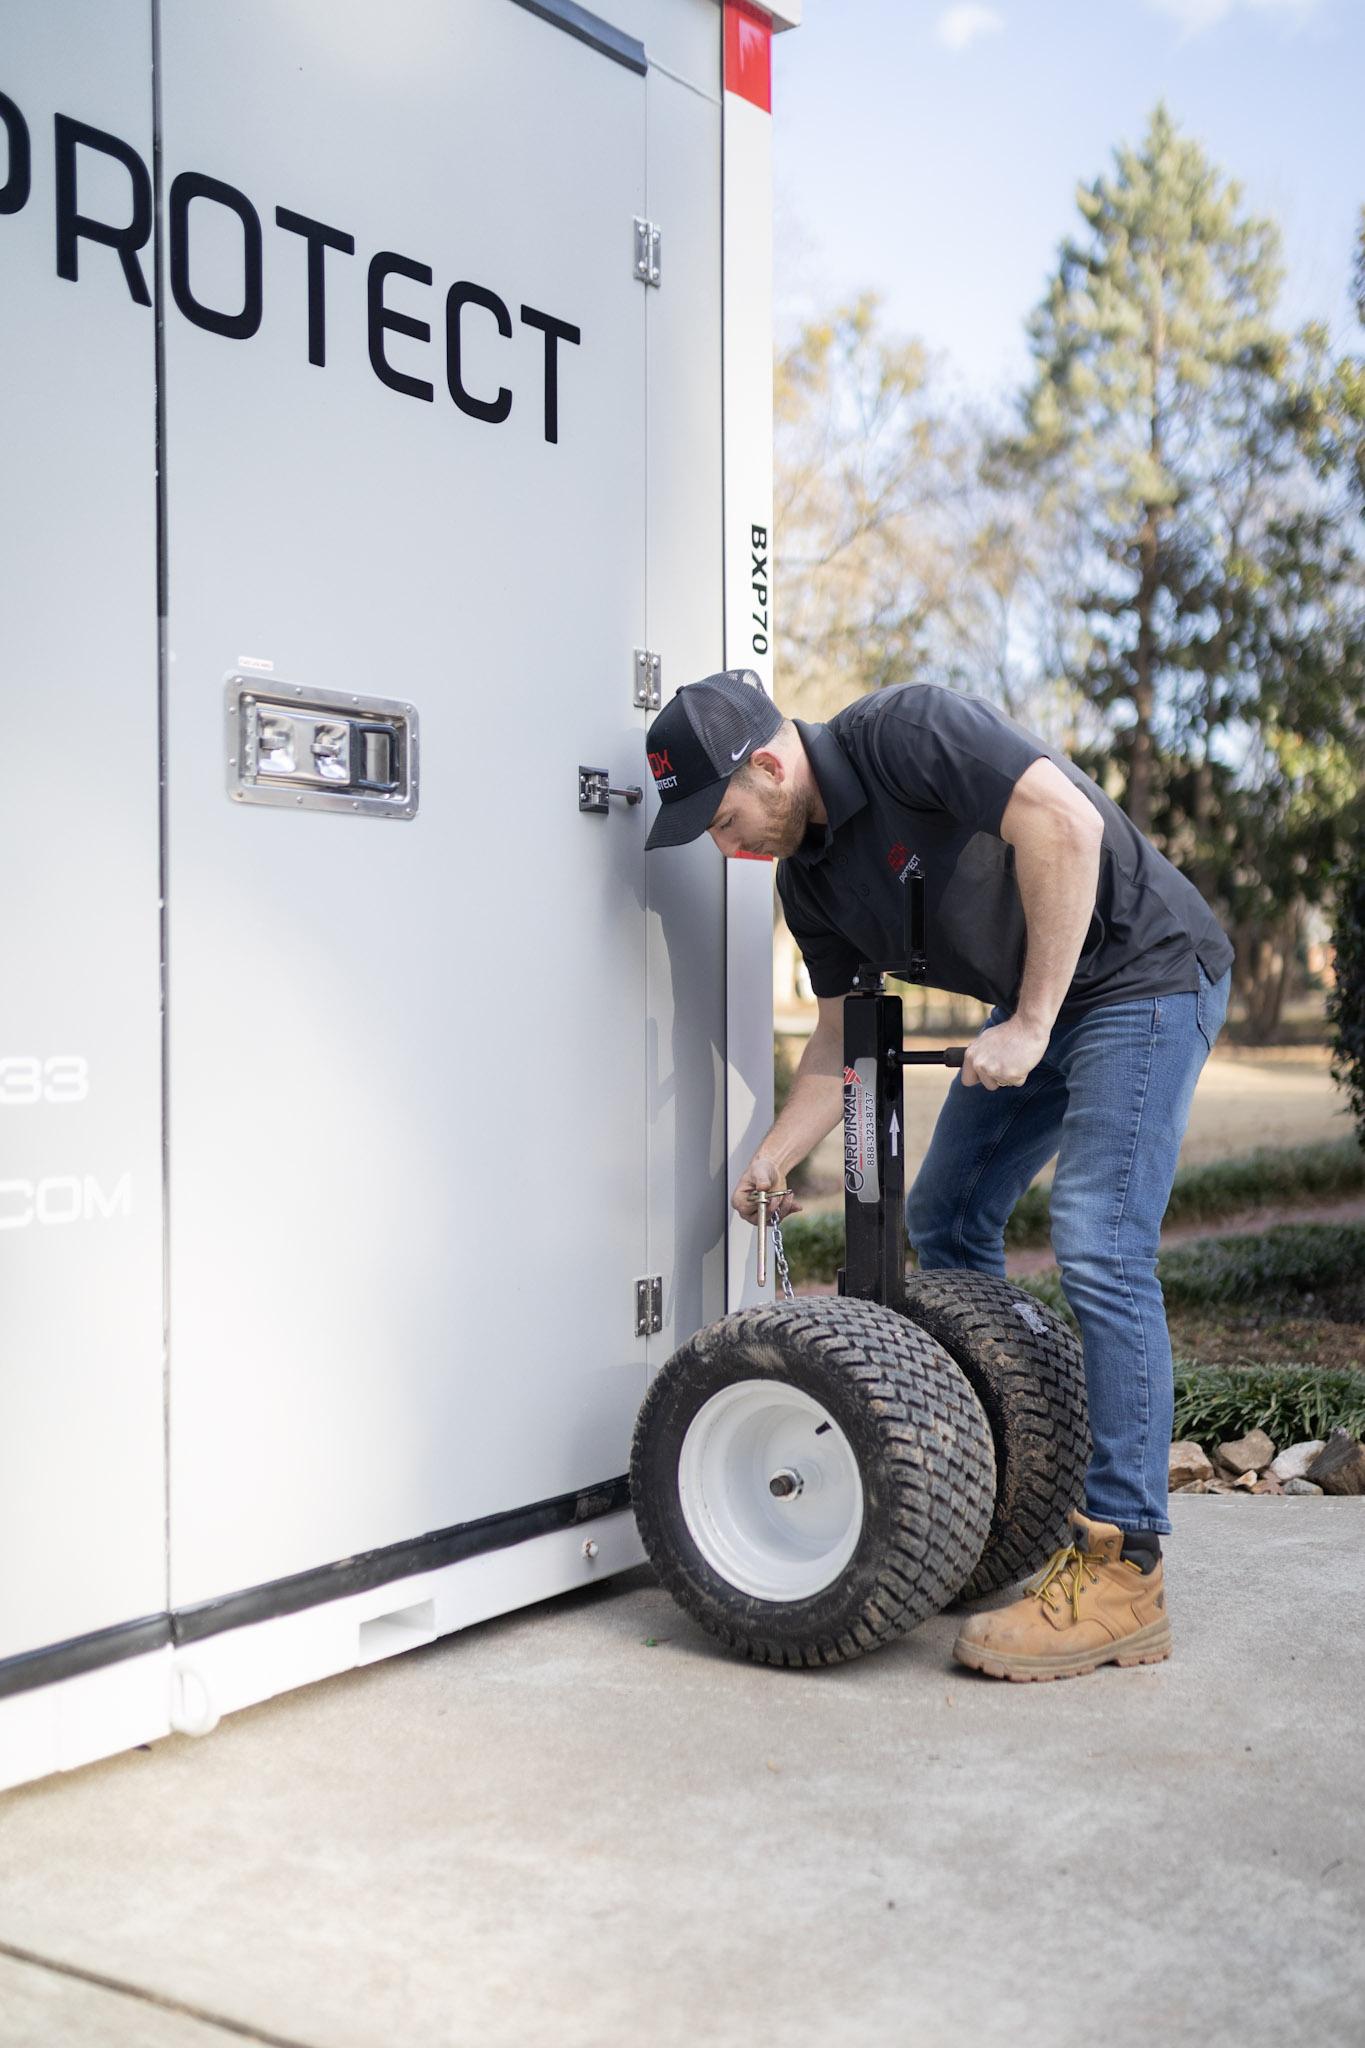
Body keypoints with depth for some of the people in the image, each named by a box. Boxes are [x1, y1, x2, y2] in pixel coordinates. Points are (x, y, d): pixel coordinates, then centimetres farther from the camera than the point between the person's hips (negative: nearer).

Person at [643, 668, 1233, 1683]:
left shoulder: (905, 732, -24)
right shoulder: (807, 877, 2)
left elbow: (1066, 823, -33)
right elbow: (844, 1039, 9)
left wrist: (1029, 1024, -29)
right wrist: (771, 1162, -1)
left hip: (1145, 970, -9)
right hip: (1032, 1001, 9)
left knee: (1099, 1247, -18)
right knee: (946, 1222, 11)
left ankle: (1123, 1572, -14)